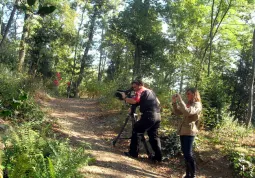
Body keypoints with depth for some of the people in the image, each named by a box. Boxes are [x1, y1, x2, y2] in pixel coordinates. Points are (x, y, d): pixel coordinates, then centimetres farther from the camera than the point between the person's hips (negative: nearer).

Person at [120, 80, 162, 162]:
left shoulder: (141, 91, -1)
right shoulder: (150, 91, 25)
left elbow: (133, 101, -16)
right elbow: (157, 102, 29)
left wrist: (125, 97, -2)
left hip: (149, 116, -8)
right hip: (157, 116, 8)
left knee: (137, 131, 2)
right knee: (153, 135, 13)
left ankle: (133, 153, 3)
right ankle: (158, 156, 10)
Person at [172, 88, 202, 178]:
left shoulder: (197, 105, -9)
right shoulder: (188, 104, 17)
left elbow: (187, 112, -27)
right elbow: (177, 112, 15)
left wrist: (180, 100, -25)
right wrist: (174, 102, 1)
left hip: (189, 131, -8)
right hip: (183, 131, 8)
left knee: (188, 154, -9)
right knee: (185, 153, 12)